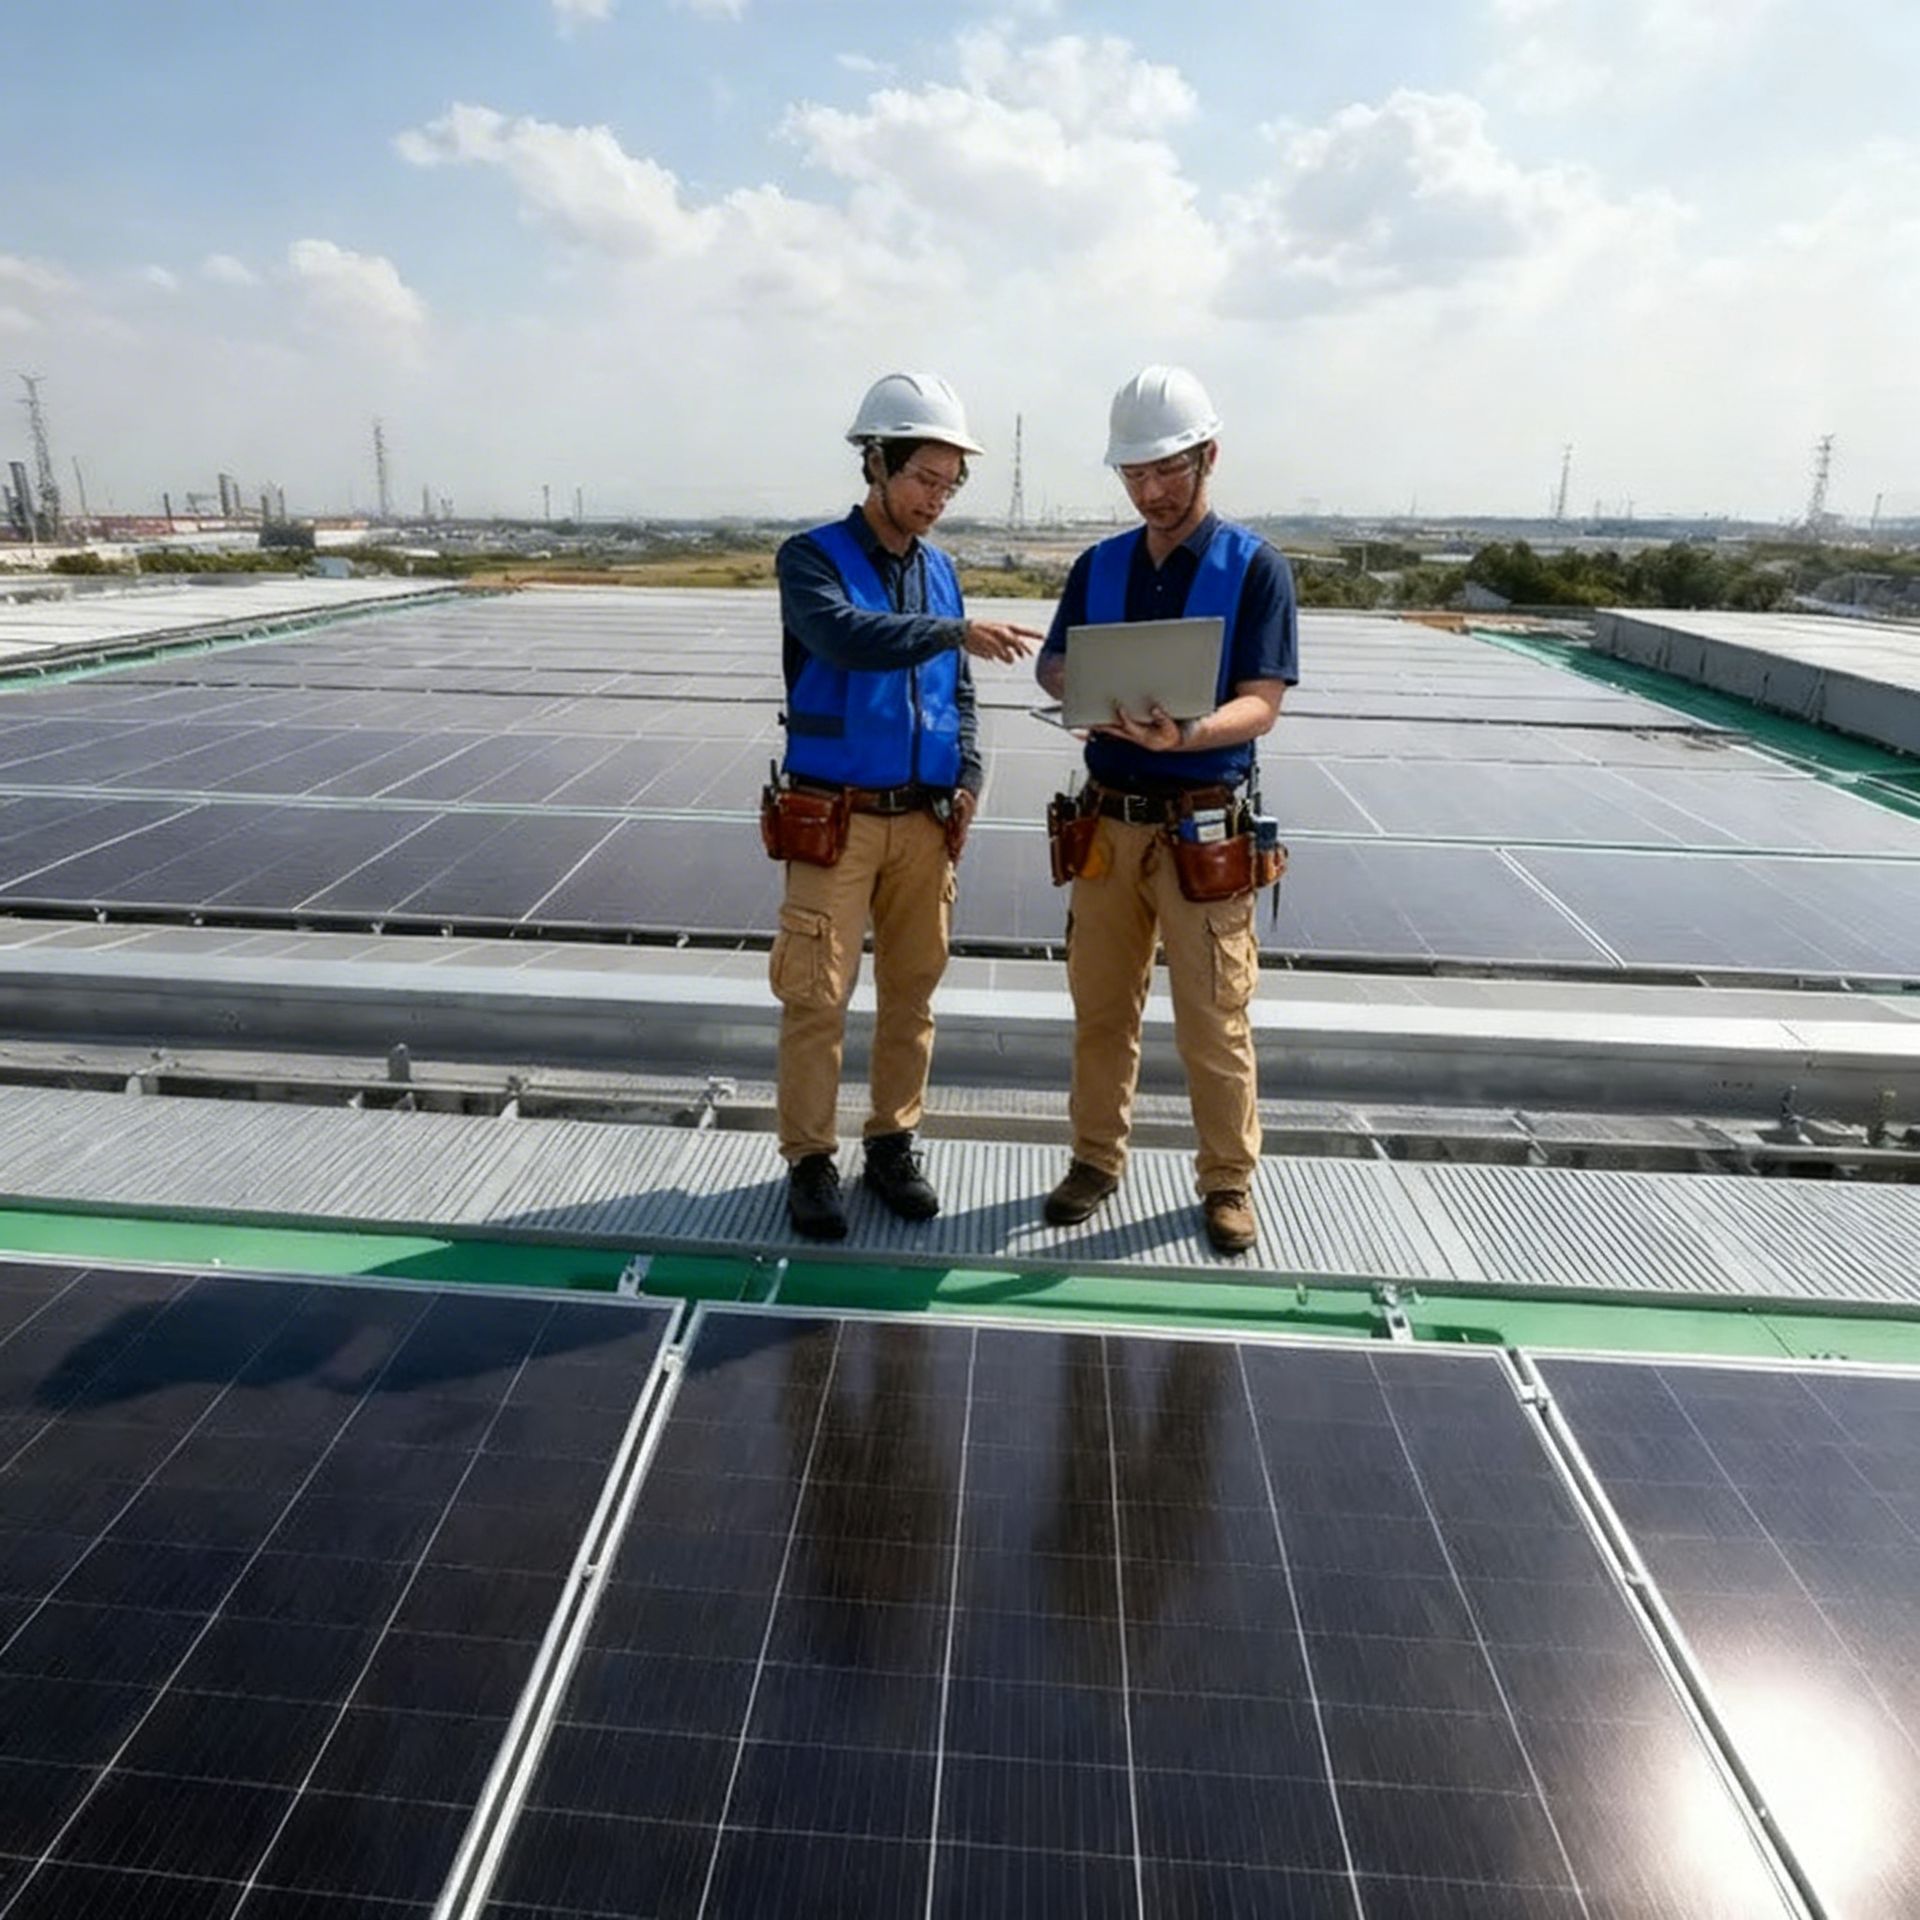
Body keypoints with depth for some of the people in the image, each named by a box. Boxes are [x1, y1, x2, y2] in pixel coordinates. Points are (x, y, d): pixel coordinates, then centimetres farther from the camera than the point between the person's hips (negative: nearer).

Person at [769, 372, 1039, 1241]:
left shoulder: (940, 570, 11)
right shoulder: (811, 557, -6)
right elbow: (844, 636, -27)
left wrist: (967, 782, 2)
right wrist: (957, 632, -38)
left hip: (923, 820, 5)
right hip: (836, 819, -5)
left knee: (912, 988, 10)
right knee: (817, 996, -2)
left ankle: (892, 1143, 24)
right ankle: (810, 1160, 13)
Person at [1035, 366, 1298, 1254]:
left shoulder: (1255, 566, -5)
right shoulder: (1099, 565, 8)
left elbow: (1260, 705, -12)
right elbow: (1051, 664, 9)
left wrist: (1186, 734, -33)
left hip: (1204, 831, -4)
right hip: (1108, 822, 4)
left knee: (1214, 1021, 4)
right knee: (1101, 1006, 12)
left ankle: (1228, 1178, 21)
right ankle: (1096, 1156, 28)